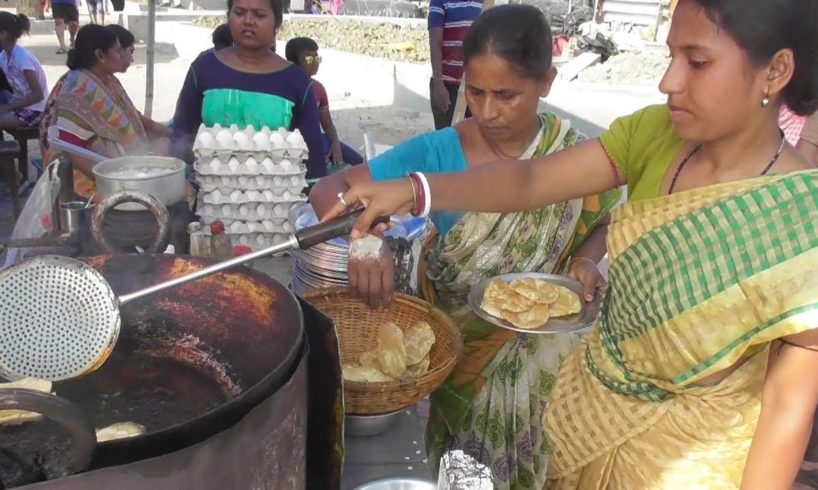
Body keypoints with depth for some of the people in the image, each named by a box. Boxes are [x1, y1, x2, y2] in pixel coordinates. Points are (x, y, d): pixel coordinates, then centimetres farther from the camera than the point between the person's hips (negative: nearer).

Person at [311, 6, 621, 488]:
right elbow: (328, 189, -18)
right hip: (457, 340, -1)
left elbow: (604, 222, 8)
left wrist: (586, 260, -14)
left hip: (538, 344, 1)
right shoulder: (437, 153, -15)